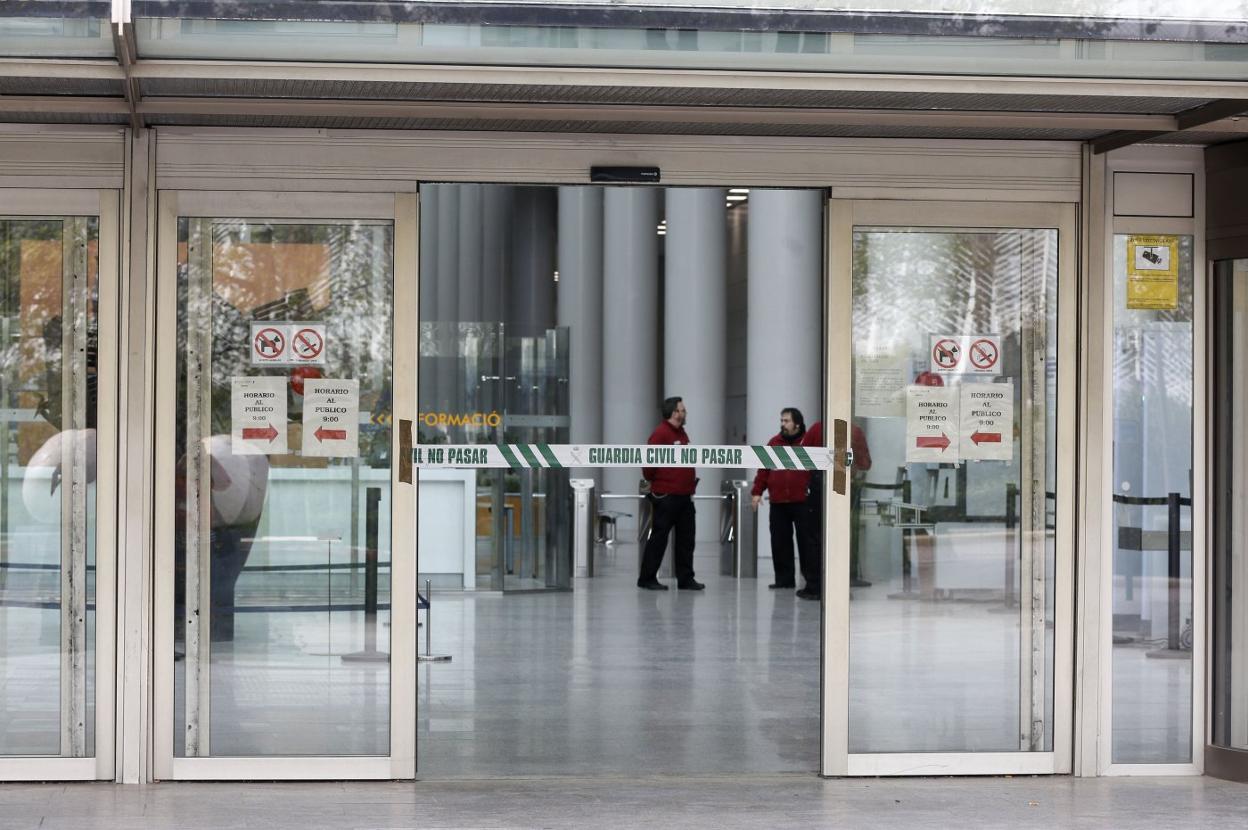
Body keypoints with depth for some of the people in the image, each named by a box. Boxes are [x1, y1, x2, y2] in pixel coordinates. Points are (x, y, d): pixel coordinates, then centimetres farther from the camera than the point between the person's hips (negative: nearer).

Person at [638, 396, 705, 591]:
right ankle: (647, 578, 5)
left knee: (686, 538, 7)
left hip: (684, 495, 8)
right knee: (659, 538, -2)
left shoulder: (682, 433, 15)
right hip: (666, 496, -8)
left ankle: (685, 578, 12)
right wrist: (652, 480, -2)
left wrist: (691, 484, 16)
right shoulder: (660, 434, -12)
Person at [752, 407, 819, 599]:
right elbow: (764, 469, 11)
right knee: (779, 542, 9)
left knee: (808, 542, -6)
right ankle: (784, 579, 19)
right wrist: (757, 492, 6)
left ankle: (813, 584, -7)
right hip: (778, 503, 5)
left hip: (802, 502, -5)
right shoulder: (774, 443, 10)